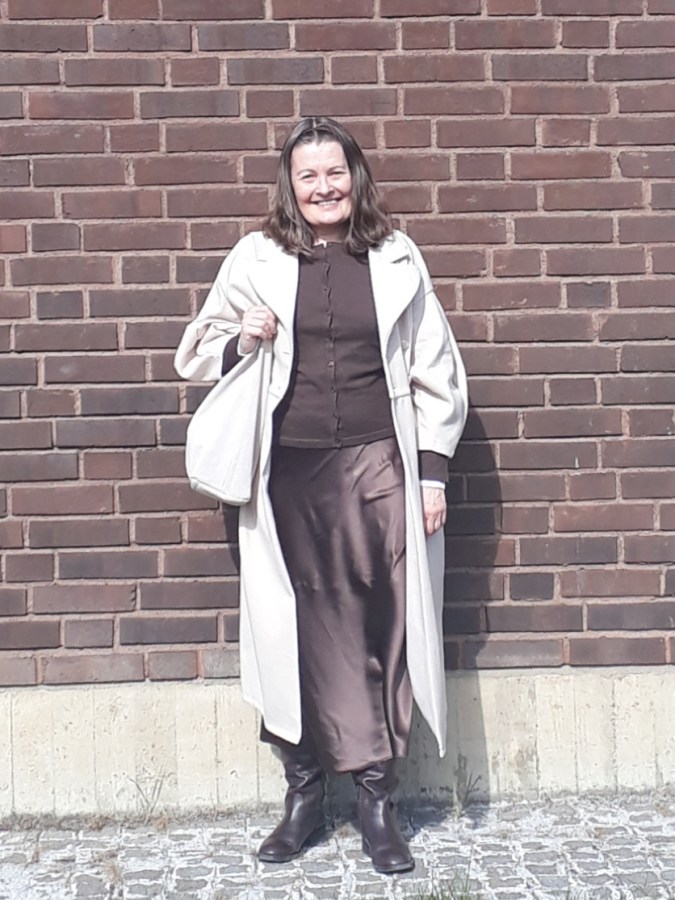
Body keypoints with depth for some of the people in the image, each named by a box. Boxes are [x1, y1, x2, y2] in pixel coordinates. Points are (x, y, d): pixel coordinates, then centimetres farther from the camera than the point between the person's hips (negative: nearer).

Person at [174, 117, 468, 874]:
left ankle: (376, 796, 13)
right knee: (299, 629, 5)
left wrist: (433, 472, 3)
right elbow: (197, 355, 12)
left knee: (381, 628, 1)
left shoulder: (396, 259, 6)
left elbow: (435, 373, 8)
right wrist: (243, 342, -9)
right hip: (289, 471, 0)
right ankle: (304, 790, 19)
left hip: (378, 465, 0)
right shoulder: (257, 259, 5)